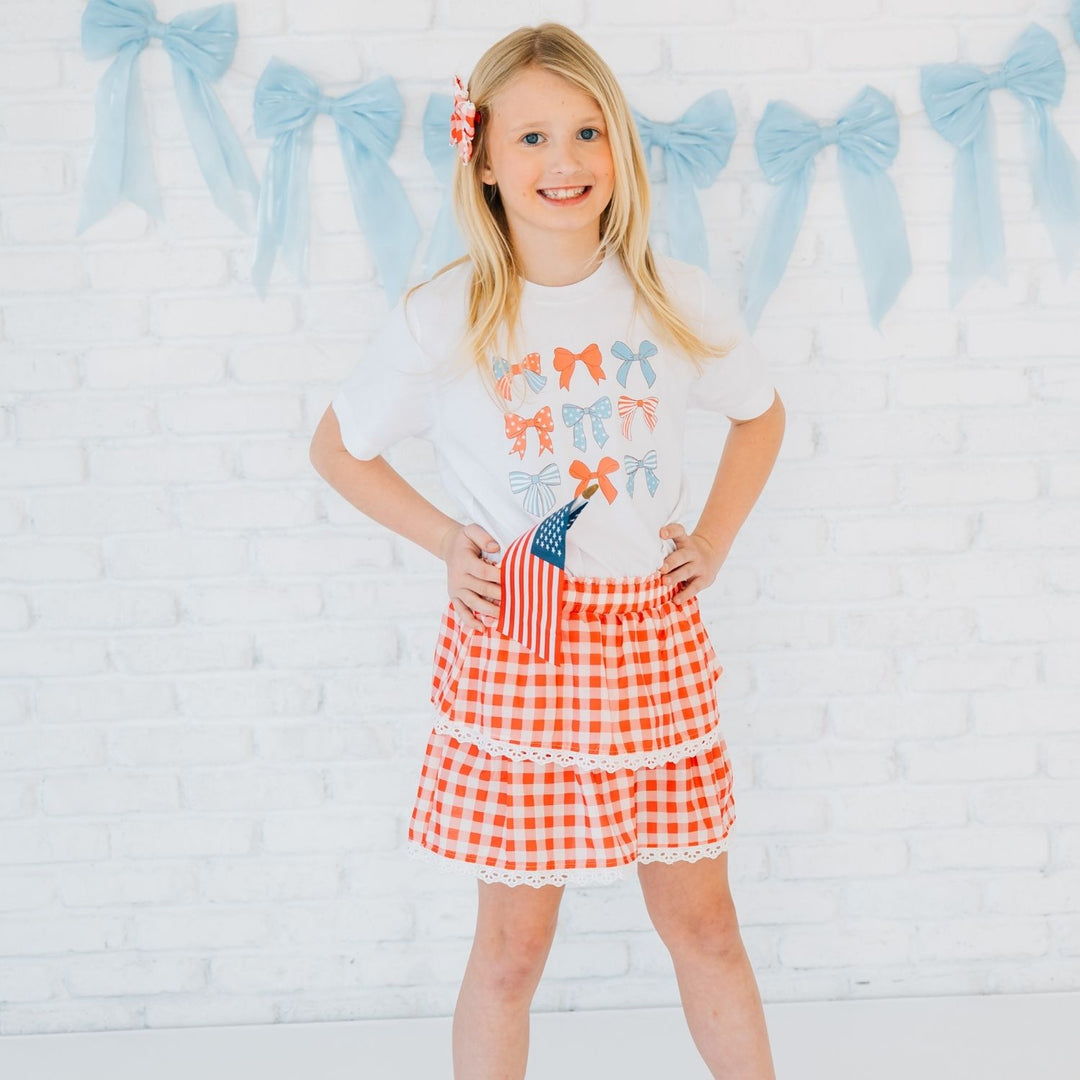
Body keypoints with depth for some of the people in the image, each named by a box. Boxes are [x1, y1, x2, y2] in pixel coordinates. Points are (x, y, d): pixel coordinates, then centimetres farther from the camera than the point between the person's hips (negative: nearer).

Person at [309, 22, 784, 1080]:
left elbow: (761, 415, 18)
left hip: (655, 644, 2)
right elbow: (336, 447, 8)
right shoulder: (441, 320, -7)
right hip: (513, 653, -2)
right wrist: (444, 541, -3)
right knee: (513, 943, 8)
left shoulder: (678, 300, -1)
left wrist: (714, 537, 6)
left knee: (703, 923, 13)